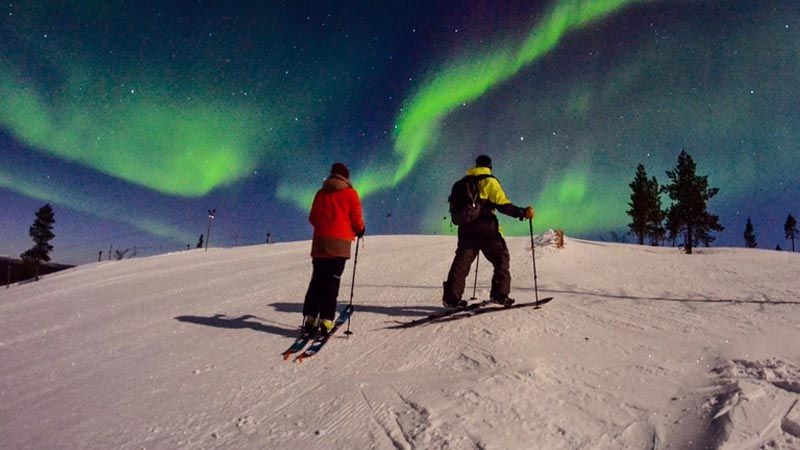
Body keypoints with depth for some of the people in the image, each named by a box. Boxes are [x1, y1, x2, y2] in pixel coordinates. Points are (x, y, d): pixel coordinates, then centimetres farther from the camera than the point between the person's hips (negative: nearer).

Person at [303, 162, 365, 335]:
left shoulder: (321, 192, 11)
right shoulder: (350, 193, 0)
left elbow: (312, 217, 12)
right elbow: (356, 218, -1)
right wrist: (360, 230, 18)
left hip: (320, 241, 4)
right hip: (340, 243, -3)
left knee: (317, 280, 9)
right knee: (332, 281, -2)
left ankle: (309, 317, 4)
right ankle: (326, 320, -7)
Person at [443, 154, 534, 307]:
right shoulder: (489, 180, -3)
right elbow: (502, 204, -12)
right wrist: (522, 212, -9)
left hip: (465, 228, 6)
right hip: (485, 227, -5)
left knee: (462, 261, 7)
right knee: (501, 258, 7)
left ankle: (451, 296, 0)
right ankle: (499, 294, 0)